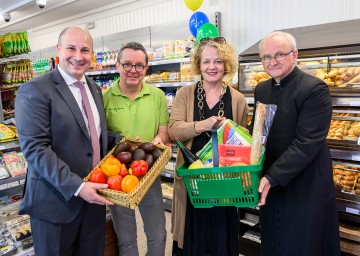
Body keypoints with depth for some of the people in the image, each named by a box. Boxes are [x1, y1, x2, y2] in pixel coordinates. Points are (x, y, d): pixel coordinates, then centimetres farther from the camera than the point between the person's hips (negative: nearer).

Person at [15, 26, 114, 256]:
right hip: (56, 199, -6)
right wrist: (76, 186, -25)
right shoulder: (34, 90, -13)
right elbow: (35, 148, -20)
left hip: (93, 195, 6)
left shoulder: (95, 89, 9)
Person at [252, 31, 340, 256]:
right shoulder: (261, 89, 6)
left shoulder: (315, 89, -16)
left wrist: (272, 177, -26)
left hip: (305, 188, -6)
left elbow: (307, 143, -23)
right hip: (269, 186, 6)